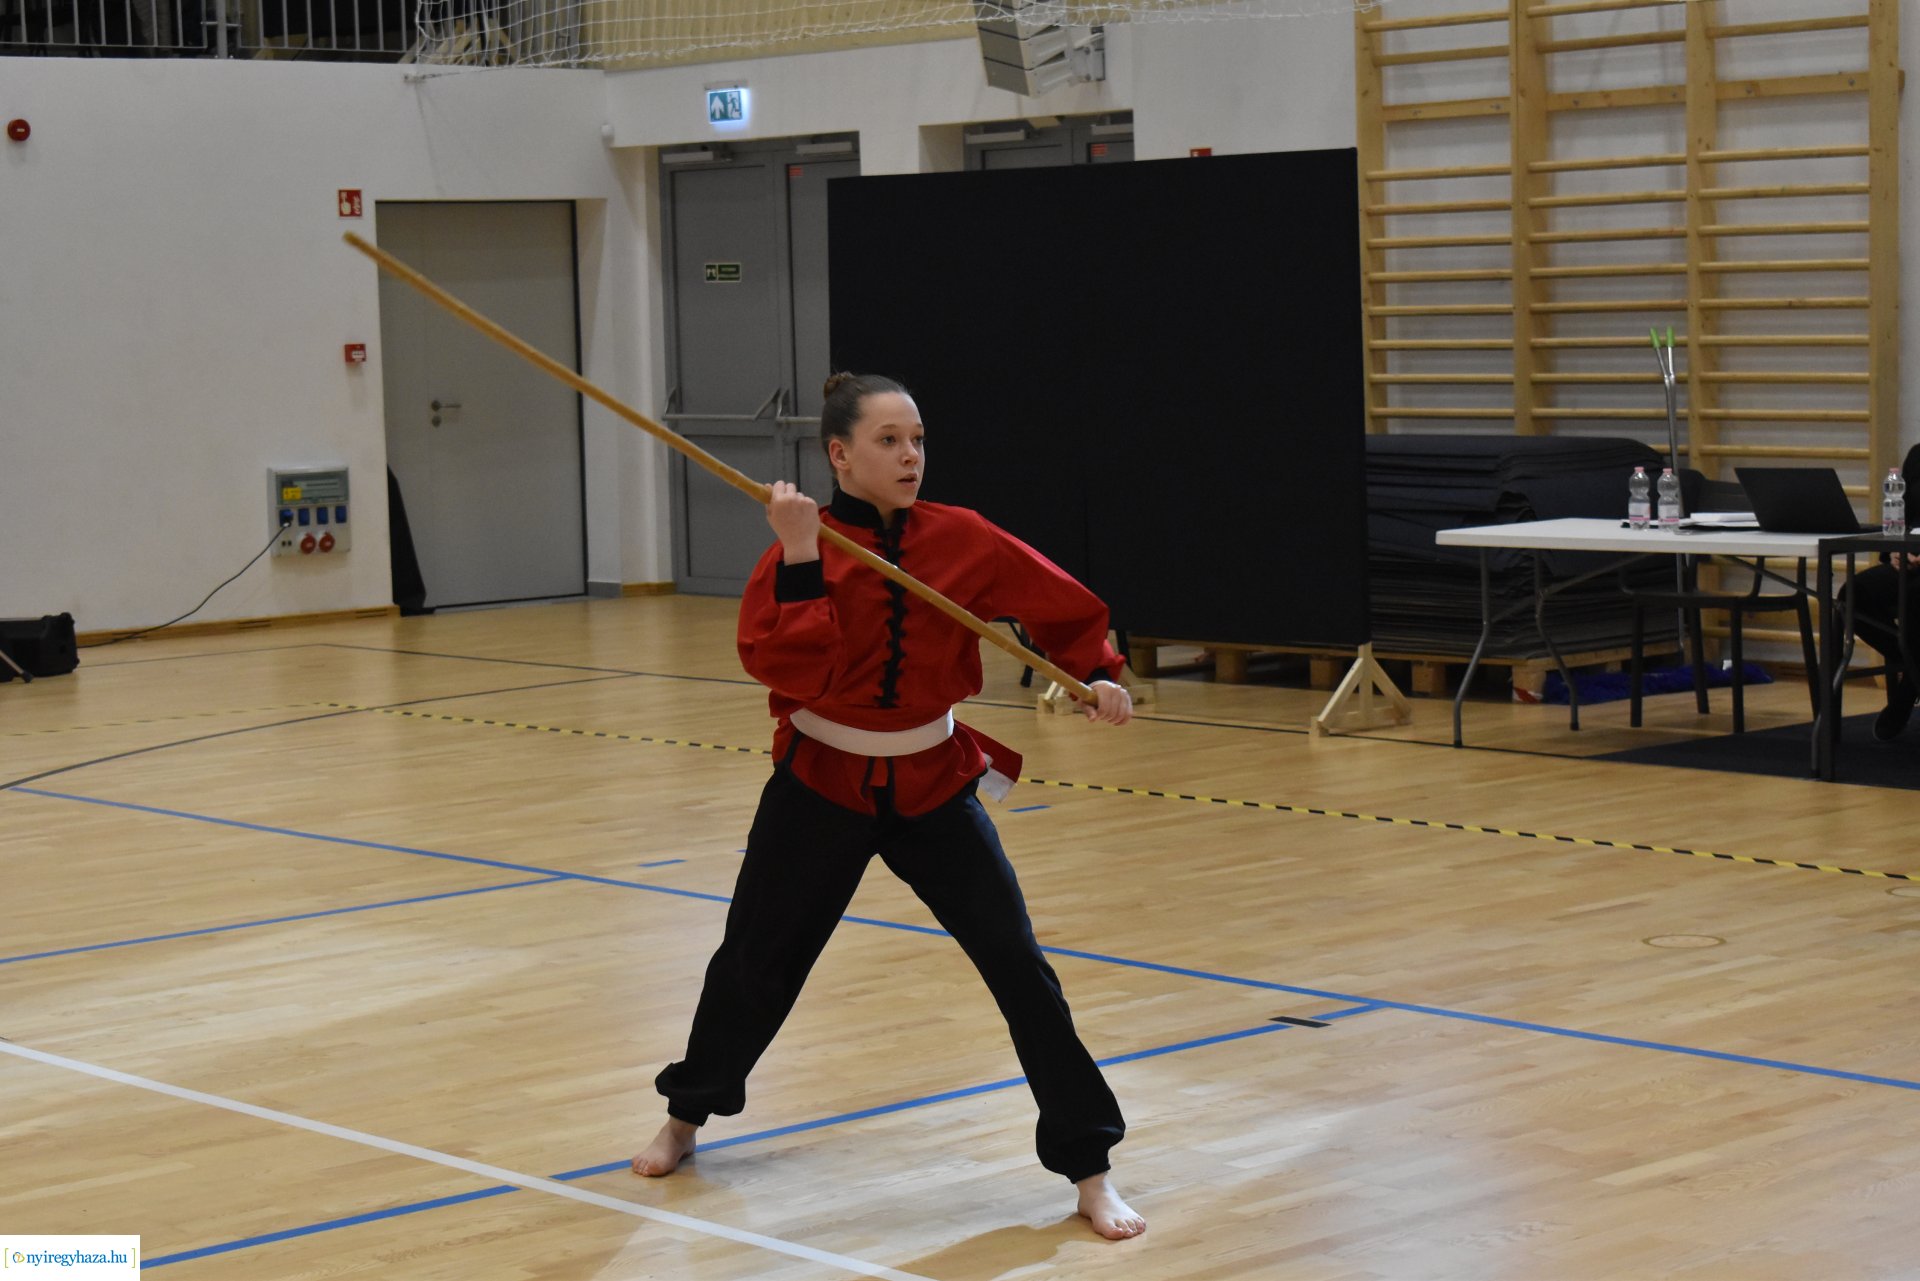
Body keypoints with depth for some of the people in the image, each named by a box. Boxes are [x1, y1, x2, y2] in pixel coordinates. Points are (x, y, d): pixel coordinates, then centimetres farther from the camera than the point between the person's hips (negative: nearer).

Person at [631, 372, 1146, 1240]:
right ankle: (687, 1115, 40)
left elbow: (1061, 604, 5)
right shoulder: (798, 550, -12)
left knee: (1019, 967, -7)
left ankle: (1088, 1169, 2)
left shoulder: (961, 540, -7)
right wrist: (800, 560, -31)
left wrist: (1095, 673, -9)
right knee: (754, 958, 13)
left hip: (932, 785, 1)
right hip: (821, 786, -1)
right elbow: (786, 667, -26)